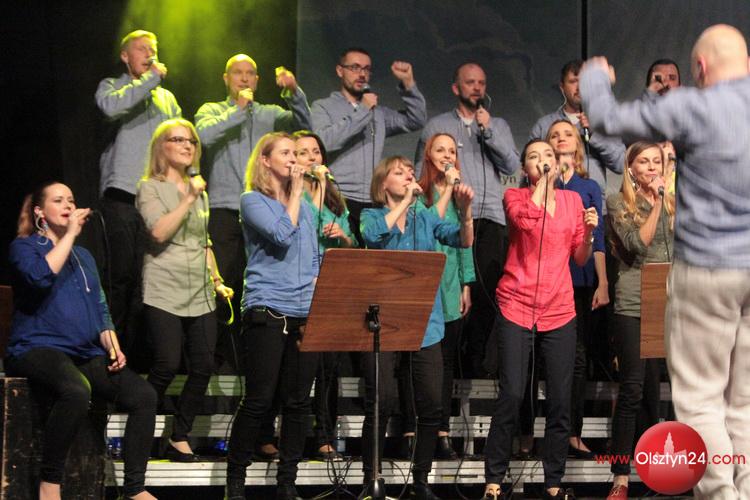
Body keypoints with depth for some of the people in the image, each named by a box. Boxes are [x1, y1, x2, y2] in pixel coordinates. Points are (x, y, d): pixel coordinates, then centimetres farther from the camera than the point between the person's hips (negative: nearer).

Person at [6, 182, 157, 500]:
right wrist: (70, 233, -8)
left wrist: (113, 348, 7)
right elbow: (40, 275, -17)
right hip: (38, 350, -7)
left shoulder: (83, 256, 26)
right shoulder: (24, 247, 7)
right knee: (77, 390, -39)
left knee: (143, 395, -19)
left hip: (87, 354, 7)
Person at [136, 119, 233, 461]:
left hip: (200, 295, 6)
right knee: (167, 366, -13)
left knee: (203, 366, -2)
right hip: (164, 292, -6)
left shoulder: (199, 190, 20)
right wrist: (188, 199, -15)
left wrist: (218, 281, 18)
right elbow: (160, 231, -16)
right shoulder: (150, 188, 1)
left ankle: (179, 438, 8)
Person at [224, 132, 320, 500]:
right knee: (259, 400, -5)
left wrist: (318, 295, 7)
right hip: (266, 313, -6)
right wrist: (296, 193, -5)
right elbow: (282, 236, -15)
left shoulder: (303, 206, 18)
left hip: (305, 315, 6)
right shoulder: (253, 201, 0)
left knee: (298, 402, 4)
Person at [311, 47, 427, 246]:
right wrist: (362, 111, -6)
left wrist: (408, 83, 8)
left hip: (373, 203, 4)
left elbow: (416, 121, 16)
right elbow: (324, 141, -10)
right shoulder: (323, 107, 9)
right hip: (339, 200, -4)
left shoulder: (379, 112, 24)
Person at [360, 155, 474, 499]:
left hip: (425, 323, 3)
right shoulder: (372, 216, 5)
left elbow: (463, 241, -2)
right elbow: (373, 235, -19)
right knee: (382, 402, -8)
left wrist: (465, 210, -20)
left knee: (431, 405, 0)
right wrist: (405, 201, -15)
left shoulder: (426, 218, 12)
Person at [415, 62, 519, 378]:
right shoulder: (438, 125, 13)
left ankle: (476, 358, 4)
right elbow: (420, 173, 11)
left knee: (486, 291, -4)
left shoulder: (498, 125, 19)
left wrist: (488, 131, -2)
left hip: (490, 219, 2)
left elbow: (512, 166, 6)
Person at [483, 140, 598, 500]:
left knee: (560, 399, 1)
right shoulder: (514, 196, 3)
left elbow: (580, 258, 13)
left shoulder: (572, 200, 12)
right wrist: (542, 181, -10)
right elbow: (527, 219, -21)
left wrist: (589, 233, -5)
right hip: (517, 307, -3)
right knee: (511, 395, -9)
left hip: (559, 311, 3)